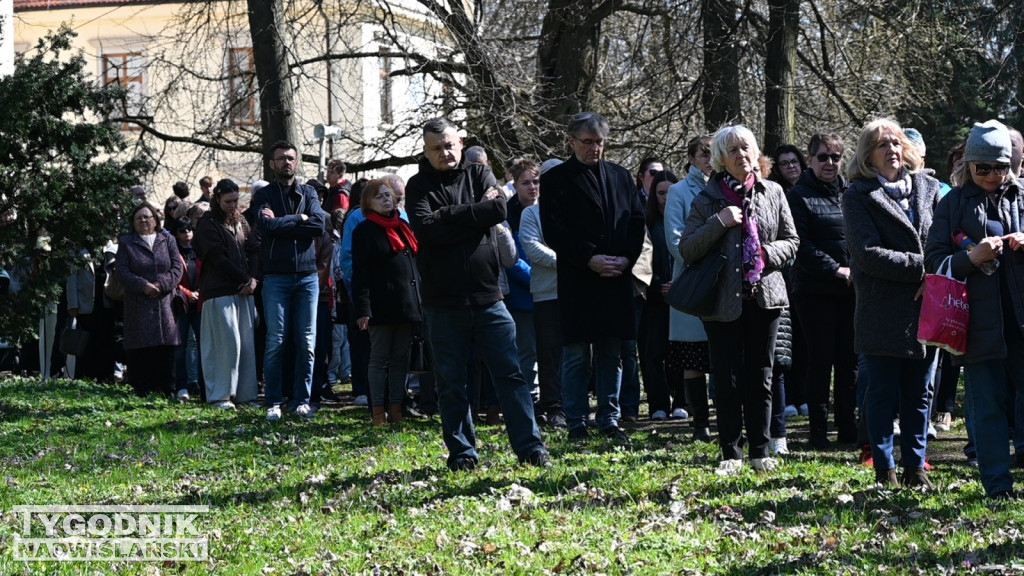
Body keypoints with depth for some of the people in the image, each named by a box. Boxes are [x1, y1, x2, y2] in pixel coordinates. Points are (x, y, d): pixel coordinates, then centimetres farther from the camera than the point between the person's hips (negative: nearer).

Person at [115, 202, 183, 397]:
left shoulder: (167, 240, 13)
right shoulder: (126, 243, 8)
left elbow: (177, 268, 5)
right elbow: (122, 270, -1)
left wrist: (162, 284, -12)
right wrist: (143, 286, -14)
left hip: (165, 302, 1)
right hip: (138, 305, -1)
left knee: (166, 347, -1)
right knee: (140, 347, -5)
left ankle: (167, 387, 2)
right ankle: (141, 387, -2)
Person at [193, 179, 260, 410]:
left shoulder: (240, 221, 17)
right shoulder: (208, 223, -2)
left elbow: (254, 250, 12)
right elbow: (217, 258, -9)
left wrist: (253, 279, -5)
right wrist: (245, 278, -9)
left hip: (244, 290, 6)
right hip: (220, 292, -6)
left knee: (247, 342, 3)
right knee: (228, 342, -12)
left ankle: (245, 393, 7)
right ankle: (219, 396, -8)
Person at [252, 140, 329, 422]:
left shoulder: (308, 193, 11)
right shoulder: (263, 195, 5)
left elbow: (319, 224, -7)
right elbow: (266, 225, -14)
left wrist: (281, 222, -10)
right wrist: (300, 218, -7)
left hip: (307, 276, 2)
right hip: (276, 278, -2)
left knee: (306, 342, 1)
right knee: (276, 340, -5)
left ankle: (302, 400, 7)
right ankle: (273, 403, 0)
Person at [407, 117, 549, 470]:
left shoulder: (479, 175, 9)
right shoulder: (419, 186, 2)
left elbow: (498, 209, -10)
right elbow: (426, 229, -15)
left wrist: (451, 215, -10)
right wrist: (474, 213, -11)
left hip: (487, 296, 1)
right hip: (443, 303, -1)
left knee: (511, 374, 0)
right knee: (451, 382, 4)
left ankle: (530, 448, 2)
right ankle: (462, 452, 13)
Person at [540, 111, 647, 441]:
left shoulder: (621, 177, 14)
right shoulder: (555, 180, 1)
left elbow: (638, 222, 12)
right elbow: (553, 231, -6)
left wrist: (626, 258, -5)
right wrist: (590, 259, -15)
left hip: (617, 279, 4)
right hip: (577, 279, -4)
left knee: (612, 353, 8)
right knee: (576, 354, -1)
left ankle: (609, 420, 15)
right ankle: (577, 423, 5)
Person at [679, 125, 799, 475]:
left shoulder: (773, 193, 7)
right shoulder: (708, 199, 1)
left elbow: (791, 242, 12)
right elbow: (687, 249, -3)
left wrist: (768, 254, -9)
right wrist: (719, 222, -15)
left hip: (764, 297, 2)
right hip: (723, 299, -2)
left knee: (760, 377, 6)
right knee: (728, 379, 0)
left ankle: (760, 452, 13)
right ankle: (731, 454, 7)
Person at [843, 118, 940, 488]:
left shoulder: (928, 188, 13)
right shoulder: (859, 195, -3)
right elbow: (868, 253, -13)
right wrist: (921, 267, -17)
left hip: (924, 305, 4)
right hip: (882, 311, -4)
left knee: (918, 394, 9)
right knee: (883, 393, 1)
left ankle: (915, 467, 16)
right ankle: (885, 470, 8)